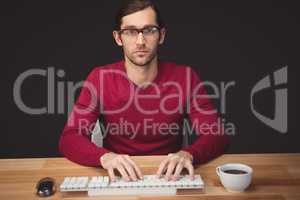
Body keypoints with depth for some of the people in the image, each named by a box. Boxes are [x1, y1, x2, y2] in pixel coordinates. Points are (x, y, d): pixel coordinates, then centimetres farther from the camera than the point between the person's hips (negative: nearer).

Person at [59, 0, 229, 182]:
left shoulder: (186, 77, -10)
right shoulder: (100, 78, -10)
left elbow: (217, 135, -12)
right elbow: (69, 139, -13)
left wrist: (188, 154, -33)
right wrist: (105, 156, -34)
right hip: (119, 178, 1)